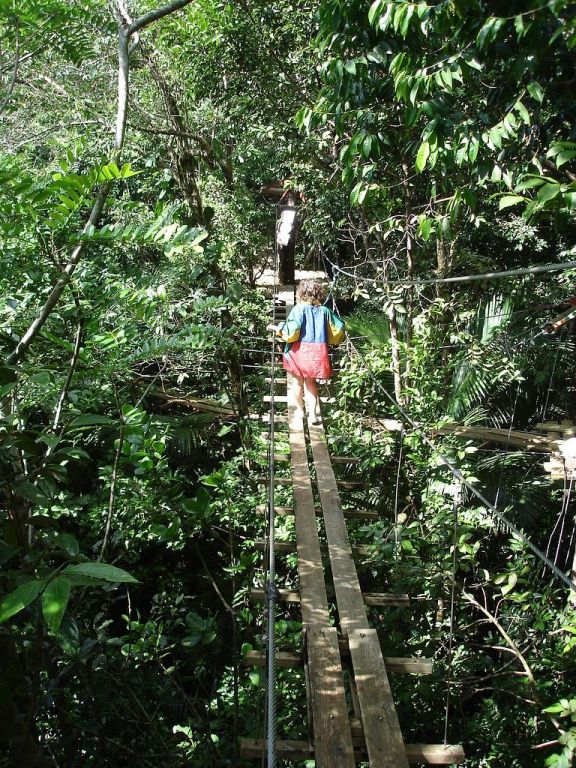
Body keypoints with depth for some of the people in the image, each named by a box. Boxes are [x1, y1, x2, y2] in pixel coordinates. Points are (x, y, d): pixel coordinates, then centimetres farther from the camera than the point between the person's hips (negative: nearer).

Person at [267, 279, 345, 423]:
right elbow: (339, 327, 9)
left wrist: (277, 329, -5)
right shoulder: (325, 311, 4)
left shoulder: (299, 309, -8)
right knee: (311, 382, 14)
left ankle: (300, 409, 29)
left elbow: (292, 329, -19)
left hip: (301, 350, -3)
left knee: (298, 381, 15)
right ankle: (313, 413, 5)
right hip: (318, 351, 3)